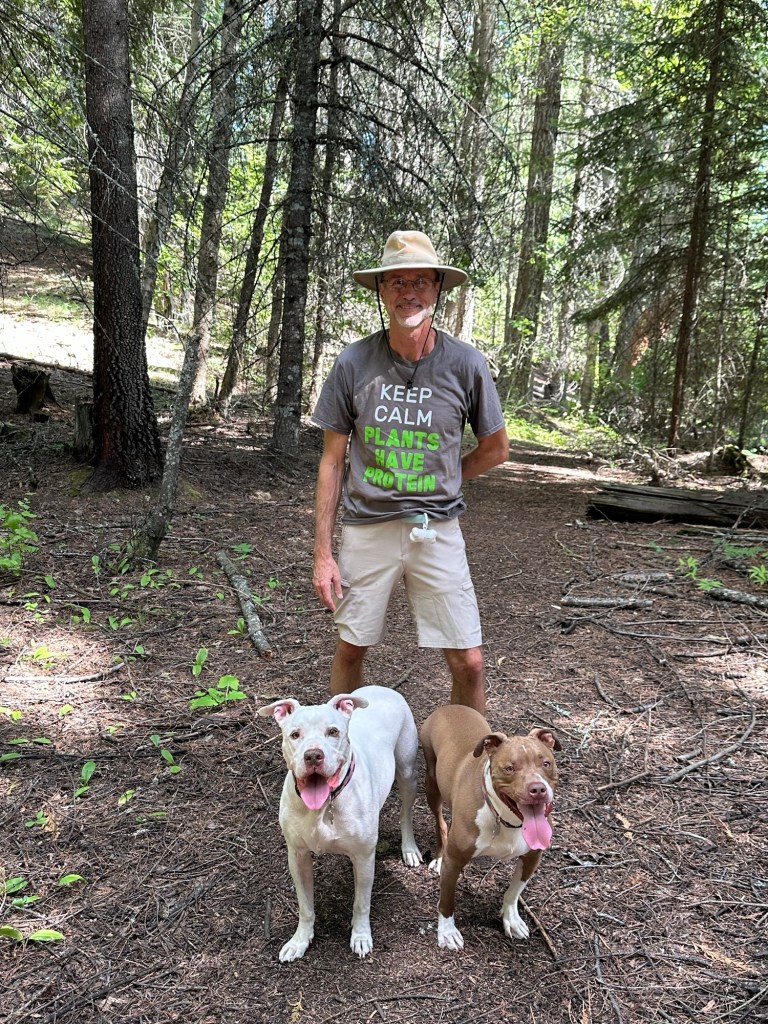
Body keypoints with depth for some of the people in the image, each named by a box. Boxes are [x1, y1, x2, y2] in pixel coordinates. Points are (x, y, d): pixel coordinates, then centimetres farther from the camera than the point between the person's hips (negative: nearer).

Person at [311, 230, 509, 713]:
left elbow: (495, 449, 8)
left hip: (438, 531, 0)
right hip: (366, 527, 1)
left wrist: (437, 485, 5)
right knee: (350, 650, 13)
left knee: (468, 662, 2)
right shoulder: (354, 362, -5)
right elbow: (333, 460, 0)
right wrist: (323, 553, -3)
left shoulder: (465, 363, -6)